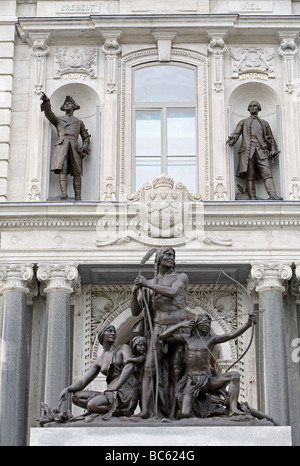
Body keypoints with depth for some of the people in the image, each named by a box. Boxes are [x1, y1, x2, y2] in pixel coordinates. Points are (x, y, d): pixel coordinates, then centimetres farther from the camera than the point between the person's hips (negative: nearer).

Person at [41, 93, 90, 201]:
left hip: (74, 147, 1)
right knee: (62, 170, -19)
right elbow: (49, 114, 4)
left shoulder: (79, 122, 27)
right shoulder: (58, 120, 24)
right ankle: (64, 194, -33)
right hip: (61, 146, -1)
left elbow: (86, 137, 27)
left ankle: (78, 197, -10)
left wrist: (84, 148, 7)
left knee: (76, 173, -7)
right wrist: (46, 102, -13)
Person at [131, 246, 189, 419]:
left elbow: (172, 292, -13)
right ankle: (145, 410, -22)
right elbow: (136, 311, 10)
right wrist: (135, 291, -7)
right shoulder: (148, 284, 16)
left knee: (176, 372, -5)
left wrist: (147, 284, -12)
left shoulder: (181, 277, 10)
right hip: (159, 330, 1)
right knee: (150, 368, -14)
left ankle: (173, 413, -7)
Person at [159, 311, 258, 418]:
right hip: (191, 382, -1)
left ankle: (233, 409, -34)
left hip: (208, 381, 1)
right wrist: (181, 325, 0)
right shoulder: (186, 338, 10)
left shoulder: (212, 339, 7)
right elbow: (162, 336, 5)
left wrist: (248, 324, -21)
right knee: (185, 415, -21)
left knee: (234, 375, -23)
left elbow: (232, 335, -7)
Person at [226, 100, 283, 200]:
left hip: (261, 151, 0)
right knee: (249, 175, -8)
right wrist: (231, 140, -15)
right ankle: (252, 197, -10)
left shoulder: (264, 123, 26)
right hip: (248, 150, 0)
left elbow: (270, 138, 23)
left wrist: (273, 150, 8)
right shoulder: (243, 122, 22)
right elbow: (236, 133, 7)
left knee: (267, 173, -15)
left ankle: (273, 195, -27)